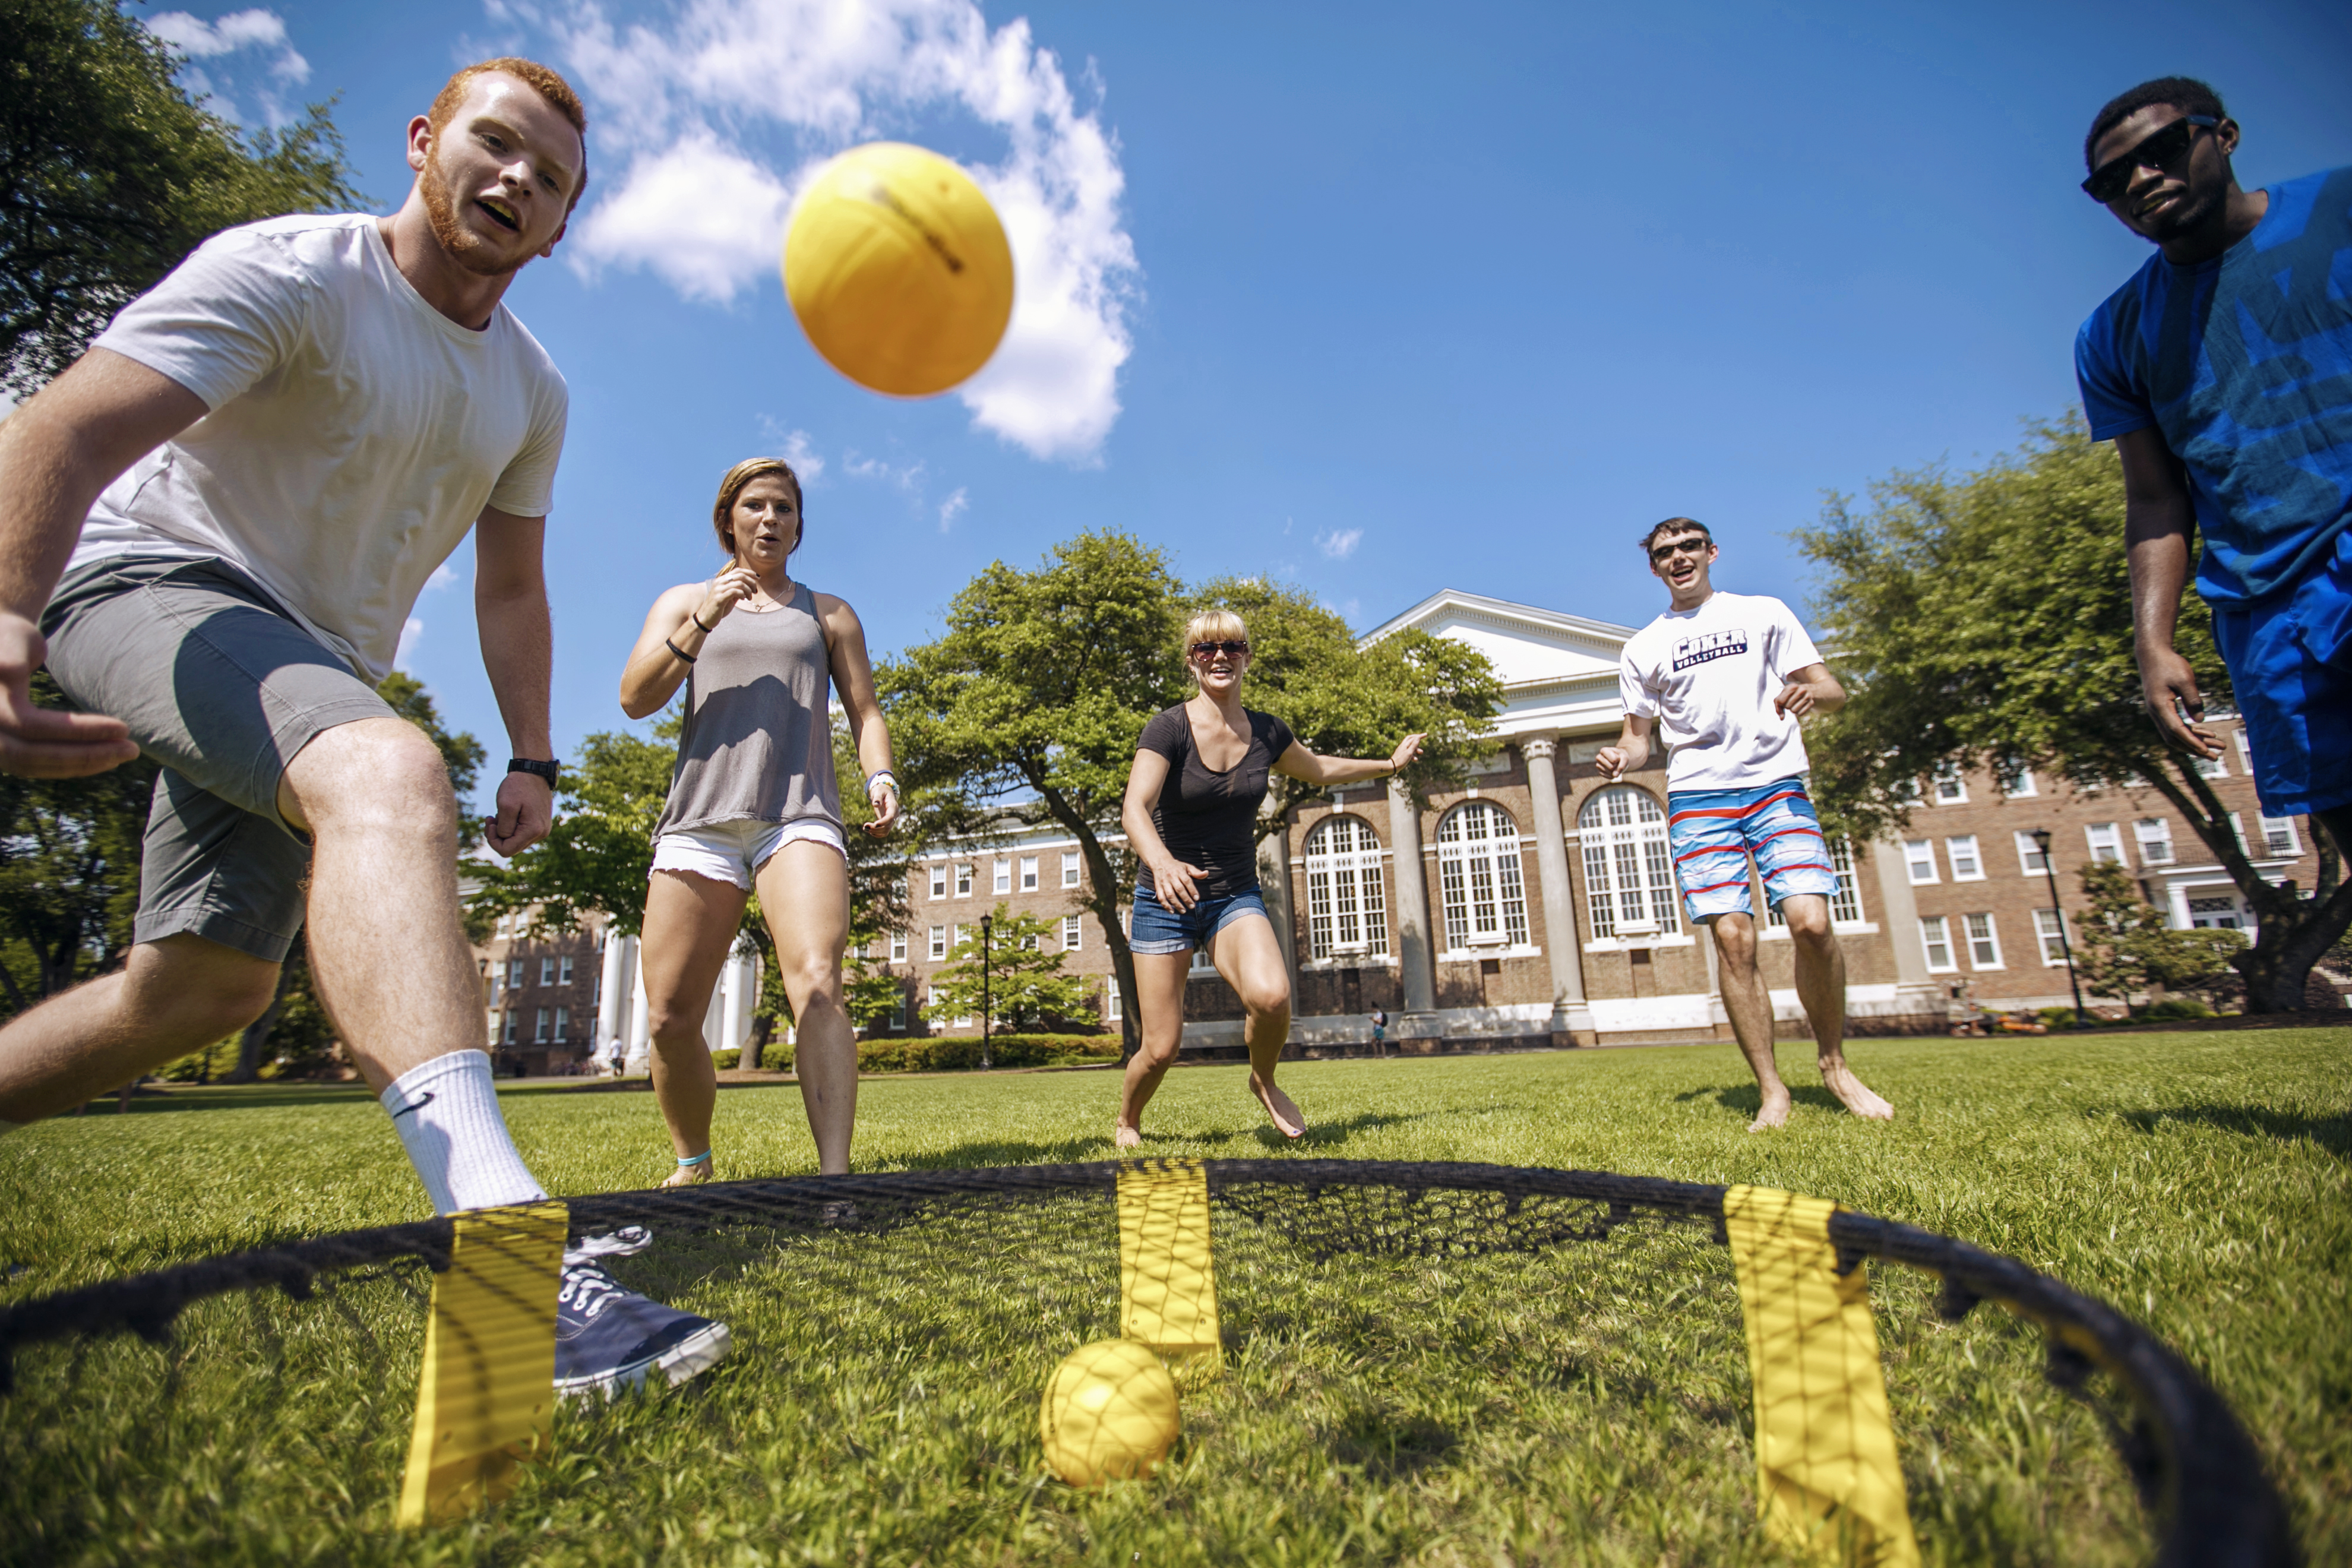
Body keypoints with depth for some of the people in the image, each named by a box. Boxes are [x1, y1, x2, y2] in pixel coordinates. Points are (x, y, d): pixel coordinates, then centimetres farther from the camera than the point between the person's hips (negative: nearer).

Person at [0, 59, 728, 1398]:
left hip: (317, 664, 8)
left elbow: (511, 588, 14)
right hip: (155, 579, -7)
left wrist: (533, 758, 7)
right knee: (391, 772, -38)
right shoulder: (290, 272, -9)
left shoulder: (530, 390, 10)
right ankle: (508, 1255, -51)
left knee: (207, 990, 8)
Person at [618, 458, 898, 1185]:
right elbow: (636, 699, 8)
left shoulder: (828, 614, 22)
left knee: (816, 983, -24)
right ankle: (693, 1164, 23)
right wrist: (701, 623, -5)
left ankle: (834, 1175, -31)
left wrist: (880, 775, -4)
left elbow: (865, 710, 16)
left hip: (801, 815, -1)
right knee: (670, 1017, -1)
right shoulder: (684, 601, 21)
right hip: (701, 817, 2)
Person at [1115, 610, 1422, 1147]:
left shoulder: (1266, 732, 1)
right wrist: (1162, 861, -47)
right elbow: (1134, 810, -27)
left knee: (1272, 996, -27)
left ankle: (1264, 1082, 7)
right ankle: (1127, 1123, 31)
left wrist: (1390, 763, 29)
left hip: (1236, 897, 3)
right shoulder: (1169, 728, -13)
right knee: (1161, 1049, -3)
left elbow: (1320, 769, 22)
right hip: (1165, 900, -2)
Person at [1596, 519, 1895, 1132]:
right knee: (1732, 938, -9)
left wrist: (1811, 694, -14)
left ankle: (1835, 1066, 7)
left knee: (1811, 923, -16)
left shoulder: (1764, 613, 13)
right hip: (1698, 798, 1)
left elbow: (1833, 690, 10)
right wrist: (1621, 757, -7)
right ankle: (1772, 1092, 1)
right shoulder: (1642, 648, 15)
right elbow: (1640, 736, 17)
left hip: (1776, 785, 0)